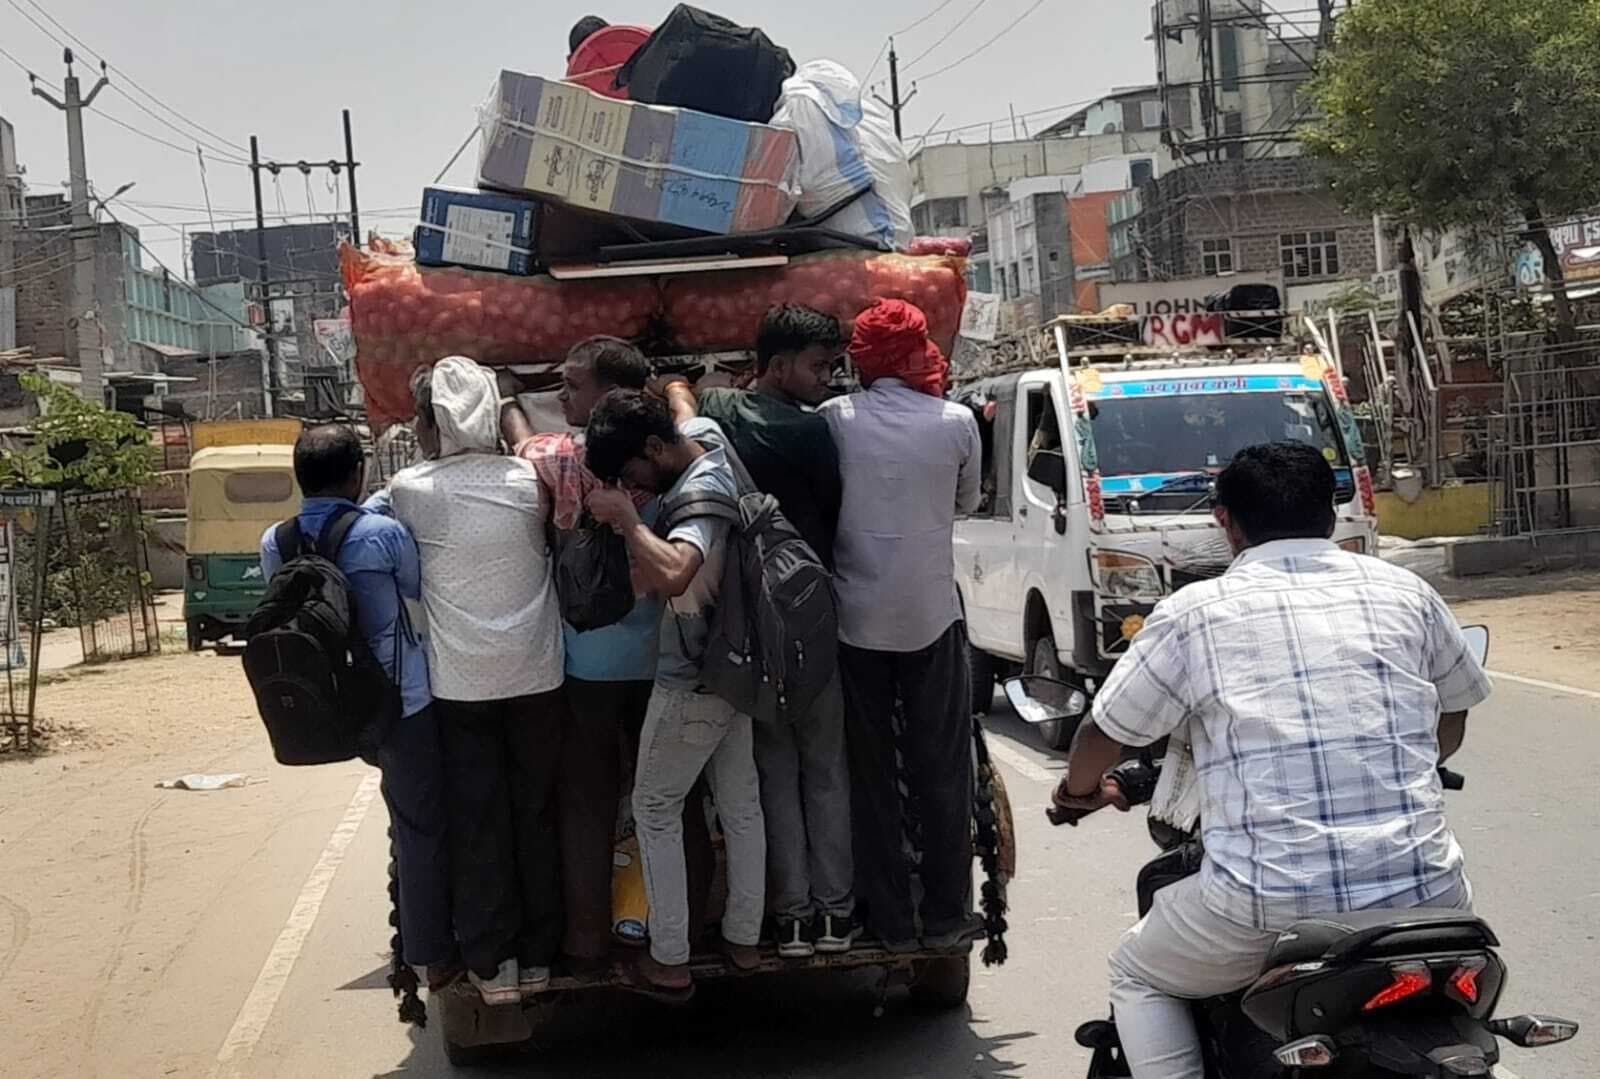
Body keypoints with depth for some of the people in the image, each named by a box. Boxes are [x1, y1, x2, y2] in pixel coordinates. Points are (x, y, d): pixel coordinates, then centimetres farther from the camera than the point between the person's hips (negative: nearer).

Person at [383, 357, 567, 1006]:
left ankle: (492, 963, 12)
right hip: (535, 678, 1)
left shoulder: (408, 491, -8)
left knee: (477, 824, 7)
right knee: (537, 815, 12)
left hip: (460, 685, -1)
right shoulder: (529, 481, -5)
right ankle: (538, 953, 21)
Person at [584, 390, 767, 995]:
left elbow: (671, 575, -48)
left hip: (691, 685, -9)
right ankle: (744, 939, 26)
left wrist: (626, 519, -34)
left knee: (655, 810, 5)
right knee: (741, 804, 15)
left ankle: (669, 961, 10)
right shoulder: (704, 436, -3)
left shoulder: (702, 497, -29)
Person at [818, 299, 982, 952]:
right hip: (931, 619, -1)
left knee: (871, 775, 11)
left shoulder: (834, 419, -4)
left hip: (855, 621, 1)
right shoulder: (956, 422, -5)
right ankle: (946, 919, 17)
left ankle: (891, 922, 16)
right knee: (942, 772, 11)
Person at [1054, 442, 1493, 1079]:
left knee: (1136, 978, 24)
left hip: (1270, 907, -3)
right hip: (1423, 892, 3)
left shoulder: (1194, 612, 1)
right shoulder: (1406, 592, 10)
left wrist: (1081, 787, 32)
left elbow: (1106, 734, 9)